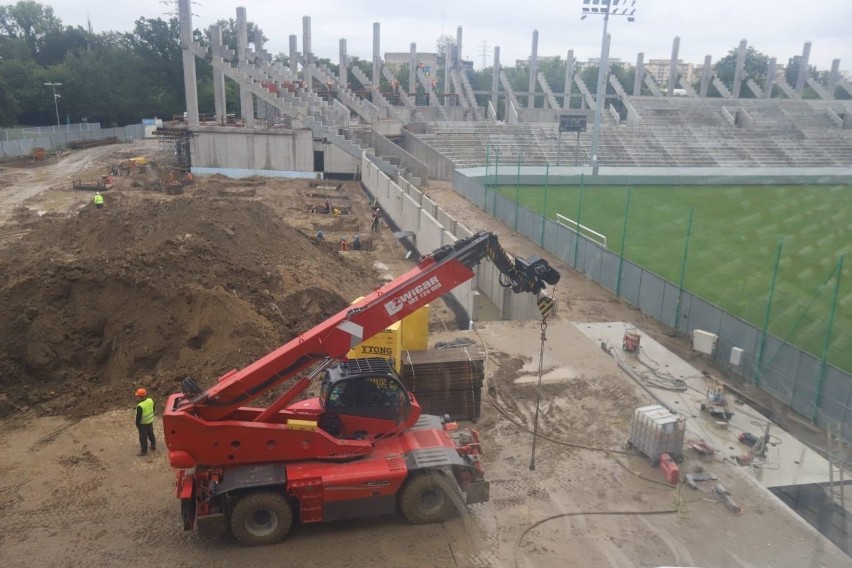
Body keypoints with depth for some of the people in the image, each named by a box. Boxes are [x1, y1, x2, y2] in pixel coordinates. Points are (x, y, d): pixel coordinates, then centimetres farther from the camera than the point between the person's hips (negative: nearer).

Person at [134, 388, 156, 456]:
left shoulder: (140, 406, -31)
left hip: (143, 423, -7)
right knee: (151, 434, 25)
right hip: (150, 421, 7)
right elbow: (153, 409, 6)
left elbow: (138, 417, -22)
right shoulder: (150, 400, -9)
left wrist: (137, 424, -7)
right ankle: (153, 446, 40)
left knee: (143, 437, 9)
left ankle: (144, 451, 21)